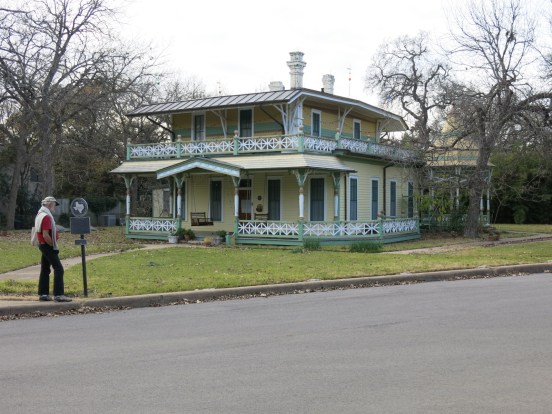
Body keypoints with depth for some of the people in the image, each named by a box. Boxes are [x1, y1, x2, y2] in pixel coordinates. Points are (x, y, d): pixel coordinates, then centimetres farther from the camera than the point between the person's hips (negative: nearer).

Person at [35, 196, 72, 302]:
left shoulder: (40, 215, 14)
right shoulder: (46, 216, -19)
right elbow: (45, 235, -25)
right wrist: (53, 245, -13)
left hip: (44, 246, 11)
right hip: (48, 246, -11)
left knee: (45, 270, 12)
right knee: (58, 269, -11)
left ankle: (43, 294, 16)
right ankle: (59, 295, -14)